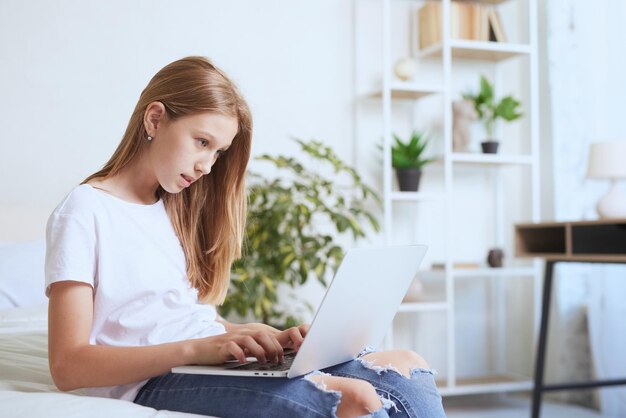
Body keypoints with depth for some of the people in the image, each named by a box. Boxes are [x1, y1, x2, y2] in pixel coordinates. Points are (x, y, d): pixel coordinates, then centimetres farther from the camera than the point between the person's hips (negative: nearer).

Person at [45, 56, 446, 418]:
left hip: (221, 364, 8)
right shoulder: (84, 212, -4)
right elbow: (67, 366, -12)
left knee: (408, 368, -8)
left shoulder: (175, 209, 20)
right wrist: (198, 347, -22)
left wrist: (271, 340, -4)